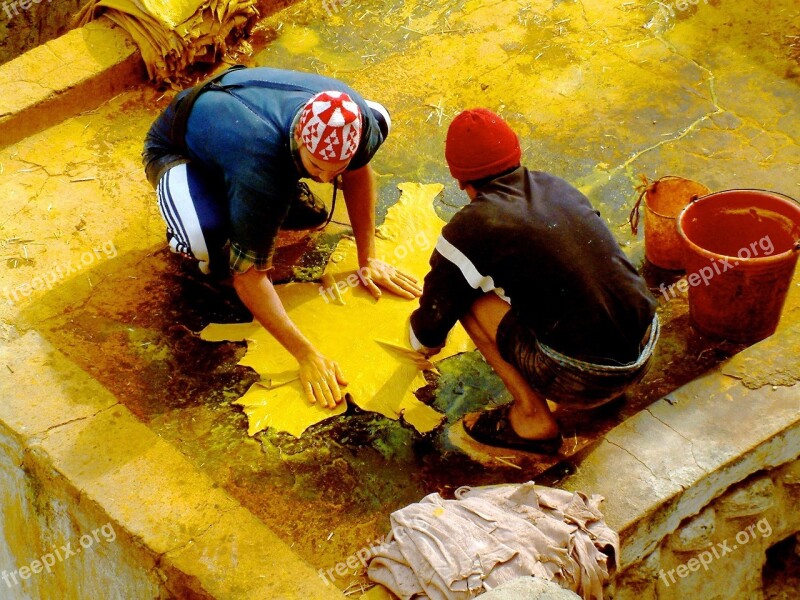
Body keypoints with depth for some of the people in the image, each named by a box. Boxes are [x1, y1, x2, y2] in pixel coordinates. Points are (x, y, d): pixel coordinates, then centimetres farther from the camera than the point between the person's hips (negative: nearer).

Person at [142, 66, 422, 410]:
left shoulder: (353, 119, -29)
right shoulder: (258, 172, -45)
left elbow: (358, 173, -4)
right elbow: (248, 276, -37)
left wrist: (368, 260, -5)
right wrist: (307, 356, -39)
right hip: (177, 148, -6)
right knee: (208, 239, -40)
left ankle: (278, 200, 10)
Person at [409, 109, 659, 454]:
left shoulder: (471, 228, -7)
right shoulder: (558, 188, 11)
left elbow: (432, 321, 4)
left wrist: (423, 344, 30)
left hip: (583, 380, -7)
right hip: (643, 357, 7)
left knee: (469, 299, 4)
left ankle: (532, 415, 5)